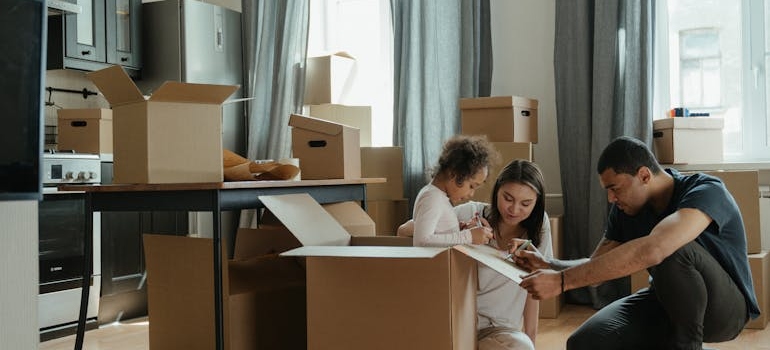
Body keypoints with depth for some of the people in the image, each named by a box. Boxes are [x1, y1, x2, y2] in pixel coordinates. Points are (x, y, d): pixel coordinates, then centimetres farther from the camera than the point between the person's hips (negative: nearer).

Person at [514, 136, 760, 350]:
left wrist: (562, 280, -45)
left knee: (673, 252, -36)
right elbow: (597, 268, 4)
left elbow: (651, 250, -45)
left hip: (725, 306, -6)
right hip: (668, 300, 6)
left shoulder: (706, 191, -27)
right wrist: (549, 266, -18)